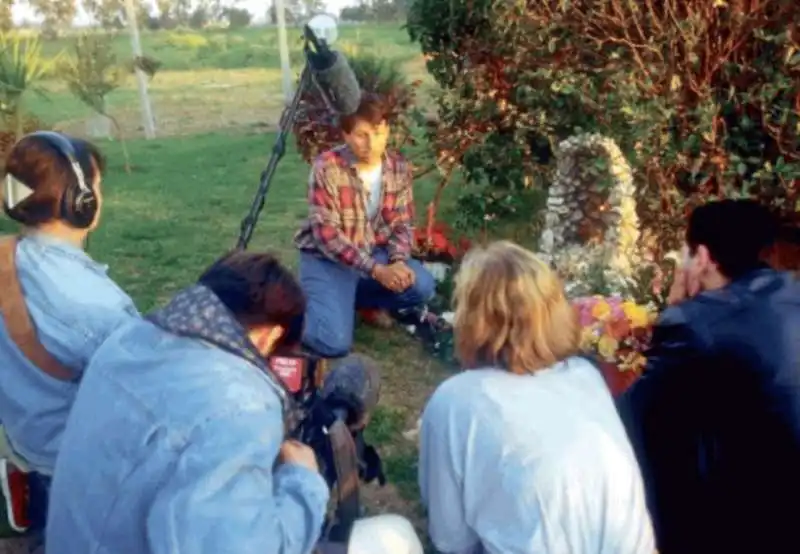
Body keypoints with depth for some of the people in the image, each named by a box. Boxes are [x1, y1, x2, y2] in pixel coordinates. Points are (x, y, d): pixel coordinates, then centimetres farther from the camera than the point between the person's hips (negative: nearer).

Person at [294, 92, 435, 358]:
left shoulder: (399, 168, -5)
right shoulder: (327, 167, -21)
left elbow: (402, 224, 1)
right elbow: (326, 233, -24)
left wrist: (398, 261, -22)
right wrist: (376, 270, -31)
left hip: (375, 252, 5)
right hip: (328, 257, -5)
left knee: (422, 286, -22)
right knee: (333, 344, -22)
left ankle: (358, 299, 8)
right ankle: (305, 305, 13)